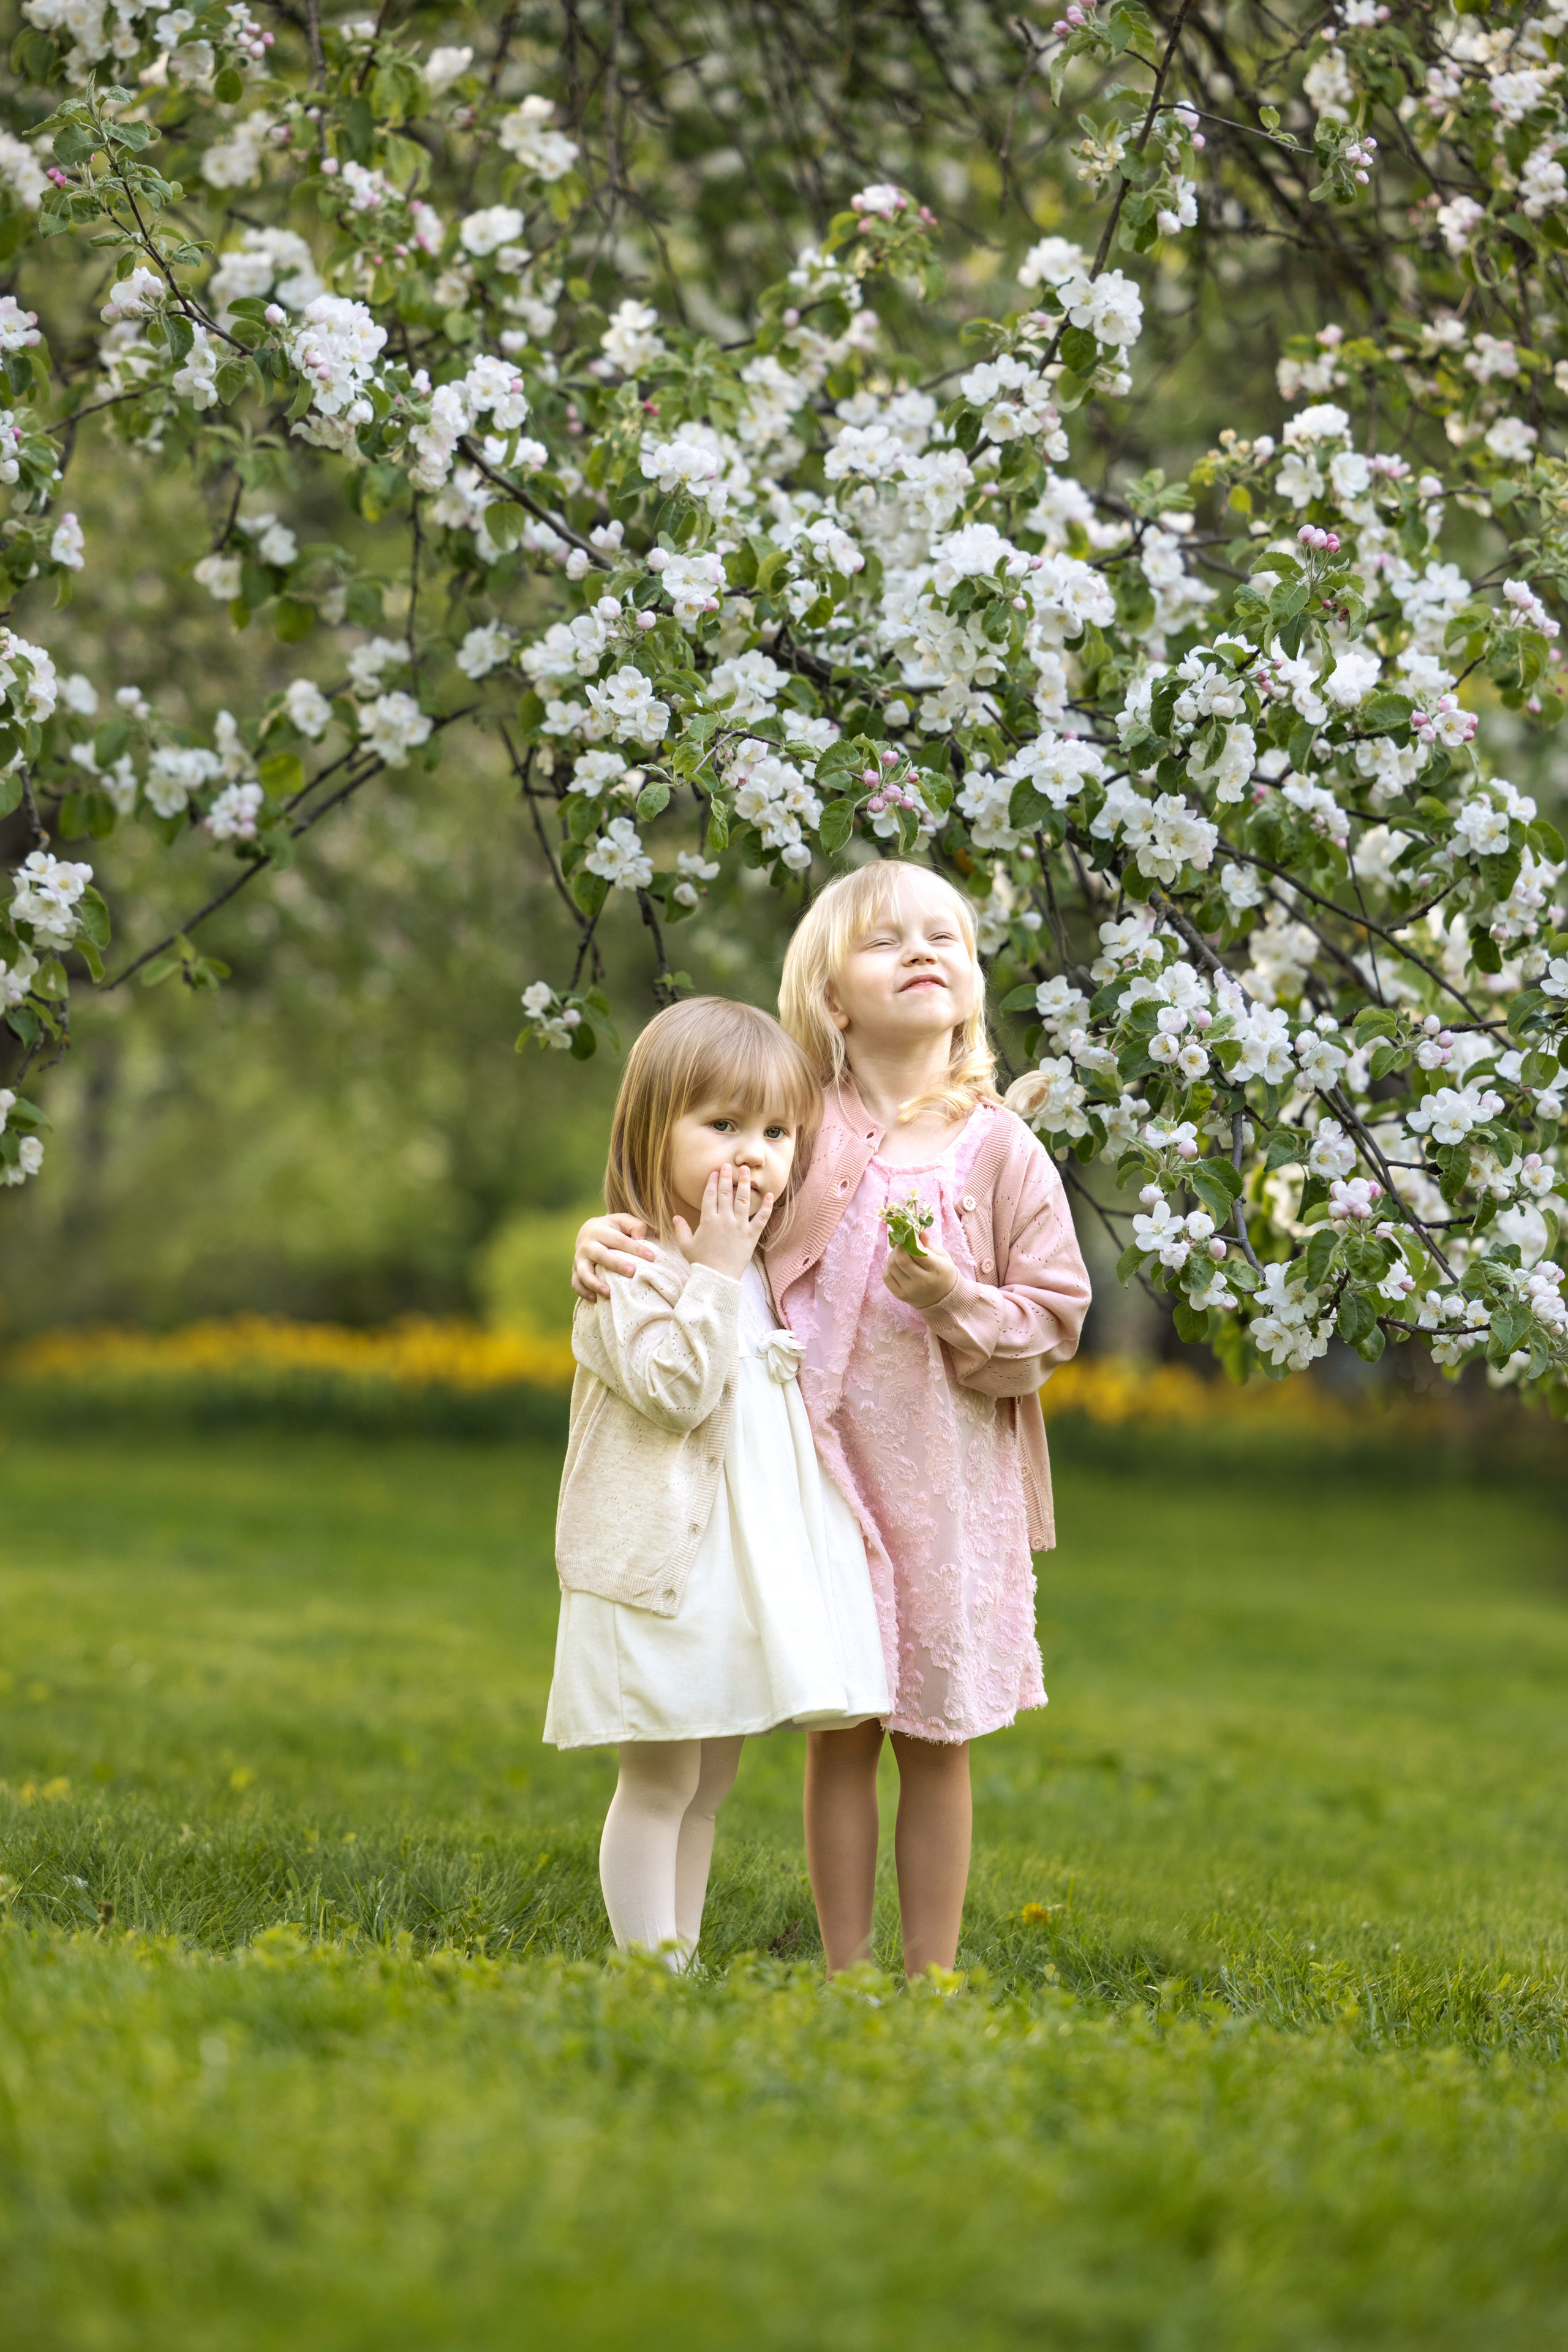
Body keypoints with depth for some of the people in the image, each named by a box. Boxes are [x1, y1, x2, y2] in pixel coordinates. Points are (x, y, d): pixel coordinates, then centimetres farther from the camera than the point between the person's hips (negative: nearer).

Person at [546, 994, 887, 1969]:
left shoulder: (771, 1268, 13)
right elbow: (675, 1391, -24)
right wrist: (715, 1271, -22)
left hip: (753, 1561, 8)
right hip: (663, 1565, -8)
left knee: (711, 1782, 12)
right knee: (659, 1780, -5)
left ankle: (683, 1960, 19)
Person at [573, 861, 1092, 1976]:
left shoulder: (999, 1150, -2)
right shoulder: (806, 1129, -2)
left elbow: (1056, 1319, 0)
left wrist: (957, 1303, -17)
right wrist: (612, 1237, -16)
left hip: (951, 1479, 0)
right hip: (824, 1466, 0)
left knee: (937, 1737, 7)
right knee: (839, 1731, 7)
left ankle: (933, 1979, 17)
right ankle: (846, 1978, 17)